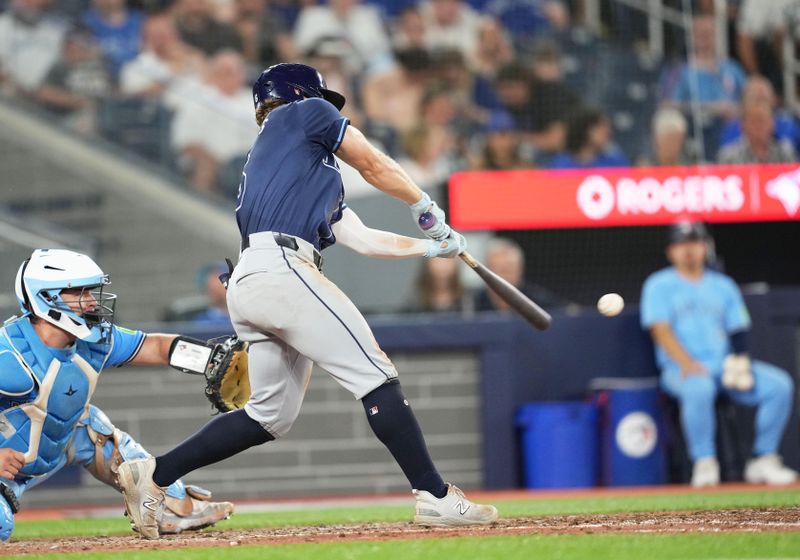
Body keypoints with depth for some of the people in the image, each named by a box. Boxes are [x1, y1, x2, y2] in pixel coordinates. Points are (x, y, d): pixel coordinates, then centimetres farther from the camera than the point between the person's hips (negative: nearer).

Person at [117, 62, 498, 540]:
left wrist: (432, 246, 30)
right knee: (375, 377, -10)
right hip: (282, 268, -9)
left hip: (245, 284, 9)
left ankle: (153, 476, 13)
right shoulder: (303, 114, 15)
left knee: (272, 415, 14)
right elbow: (374, 165, 16)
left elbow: (362, 239, 30)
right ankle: (436, 497, -14)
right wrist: (426, 205, 30)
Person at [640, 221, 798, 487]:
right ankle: (704, 465, -30)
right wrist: (686, 362, -23)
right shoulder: (659, 285, 7)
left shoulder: (723, 285, 20)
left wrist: (740, 362, -7)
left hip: (725, 365, 5)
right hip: (681, 369, -5)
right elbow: (661, 330, -6)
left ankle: (763, 461, -12)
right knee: (699, 388, -41)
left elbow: (738, 332, 14)